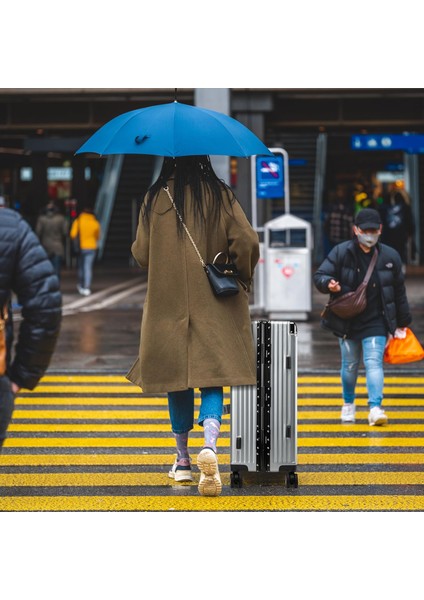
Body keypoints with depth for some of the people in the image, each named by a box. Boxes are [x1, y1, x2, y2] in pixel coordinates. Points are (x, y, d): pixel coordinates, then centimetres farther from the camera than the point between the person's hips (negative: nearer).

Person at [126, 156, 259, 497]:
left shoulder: (155, 199, -1)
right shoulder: (220, 195, -2)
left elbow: (141, 254, 1)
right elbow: (247, 242, -10)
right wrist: (241, 277, 7)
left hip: (169, 305, 1)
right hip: (214, 306, -1)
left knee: (177, 379, 11)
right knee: (212, 378, 0)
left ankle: (183, 459, 19)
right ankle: (210, 446, -25)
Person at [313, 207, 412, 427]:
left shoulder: (390, 256, 0)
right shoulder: (341, 252, -5)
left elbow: (399, 292, 9)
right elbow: (319, 275, -2)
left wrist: (402, 322, 12)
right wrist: (329, 284, -27)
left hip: (376, 322, -1)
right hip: (347, 320, 1)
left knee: (374, 362, -13)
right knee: (349, 365, 11)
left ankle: (375, 408, -19)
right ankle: (348, 404, 32)